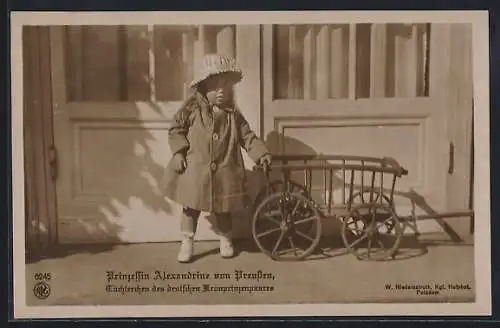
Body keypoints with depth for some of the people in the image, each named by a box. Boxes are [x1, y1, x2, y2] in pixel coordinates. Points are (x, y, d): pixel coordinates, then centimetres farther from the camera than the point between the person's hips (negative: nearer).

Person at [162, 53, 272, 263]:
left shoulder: (233, 114, 4)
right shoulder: (192, 108, -4)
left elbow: (247, 136, 6)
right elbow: (176, 130, 0)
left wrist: (261, 153, -5)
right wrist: (178, 152, -10)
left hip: (224, 172, 2)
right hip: (195, 170, -2)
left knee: (223, 209, 14)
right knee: (191, 207, 8)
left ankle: (225, 240, 32)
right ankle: (187, 242, 21)